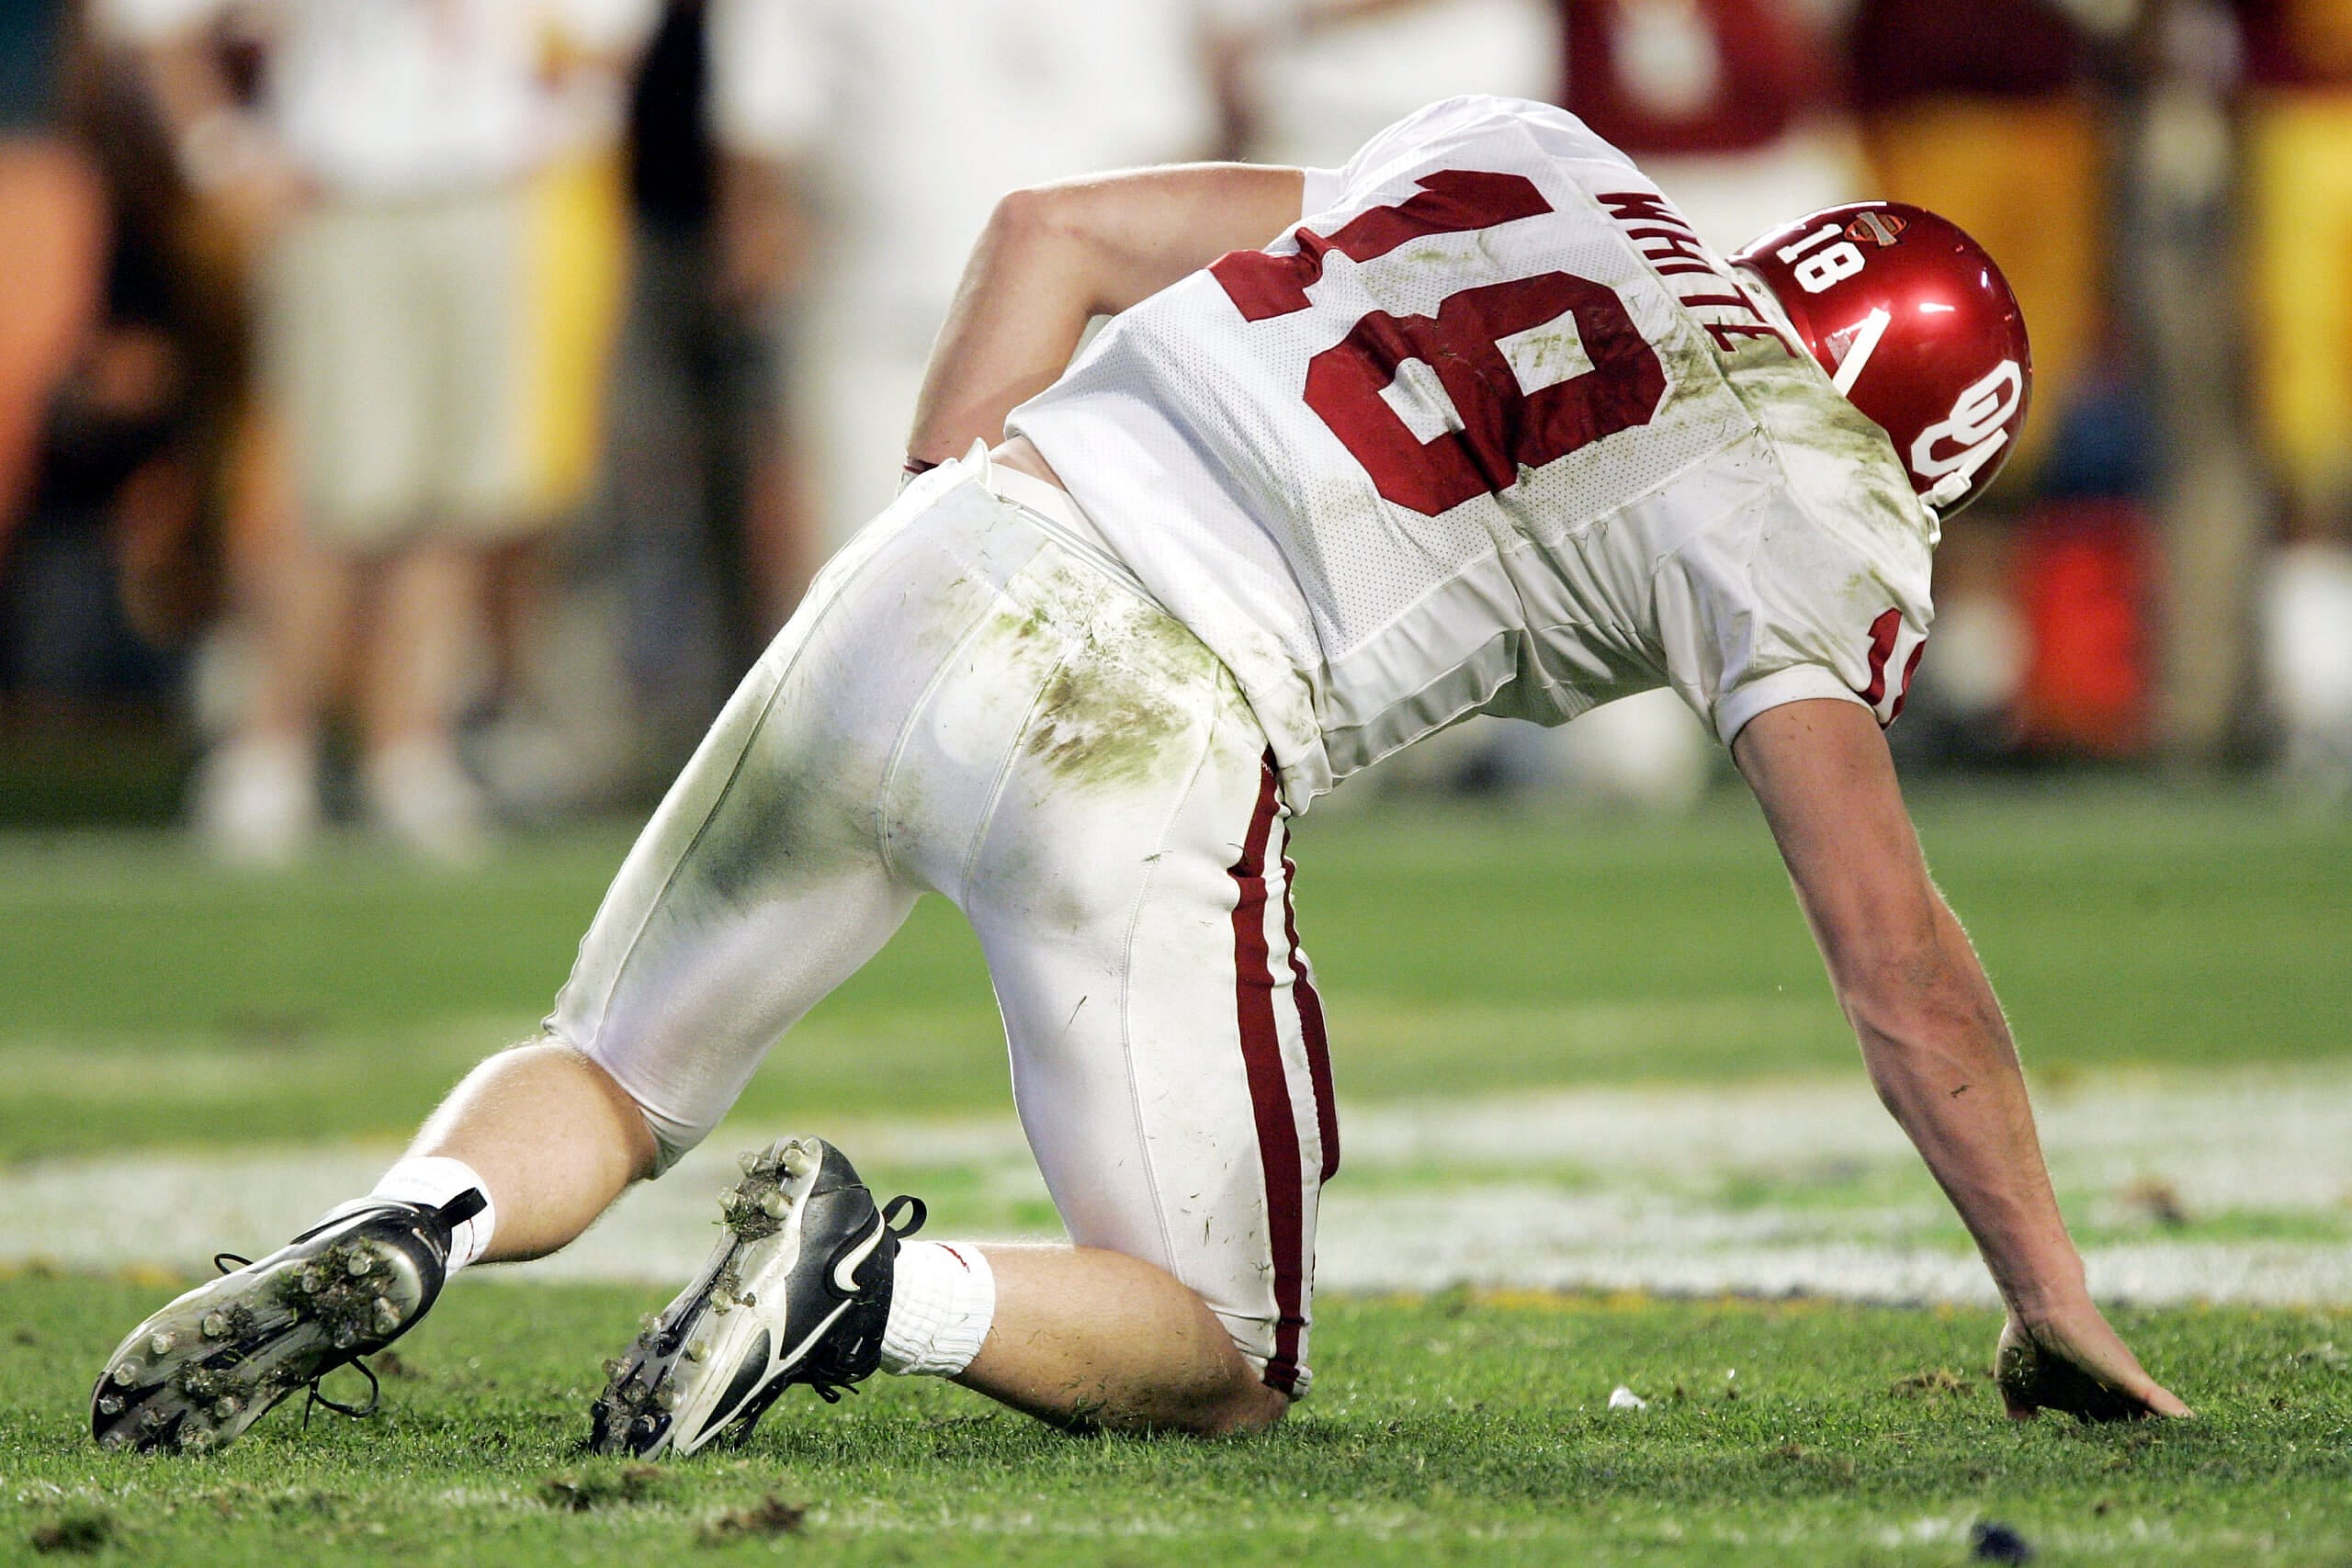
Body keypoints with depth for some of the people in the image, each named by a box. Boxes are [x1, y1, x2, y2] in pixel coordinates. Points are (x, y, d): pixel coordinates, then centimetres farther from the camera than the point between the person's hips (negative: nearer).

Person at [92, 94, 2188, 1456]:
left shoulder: (1520, 156, 22)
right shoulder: (1798, 506, 5)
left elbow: (1052, 232, 24)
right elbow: (1892, 945, 2)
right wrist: (2056, 1302, 10)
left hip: (939, 566, 5)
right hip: (1145, 759, -5)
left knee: (606, 1084, 24)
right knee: (1223, 1363, 10)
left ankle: (415, 1224, -9)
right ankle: (877, 1291, -19)